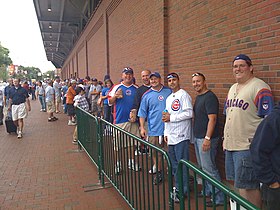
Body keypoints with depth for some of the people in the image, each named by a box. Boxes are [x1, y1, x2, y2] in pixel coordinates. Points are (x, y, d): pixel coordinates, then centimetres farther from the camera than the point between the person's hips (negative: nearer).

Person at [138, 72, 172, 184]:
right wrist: (142, 127, -1)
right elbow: (142, 113, 6)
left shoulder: (169, 91, 4)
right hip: (154, 129, 0)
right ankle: (158, 172, 24)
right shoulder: (147, 95, 4)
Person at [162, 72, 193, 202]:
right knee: (174, 164, 14)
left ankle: (182, 191, 7)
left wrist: (171, 117, -14)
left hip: (181, 136, -9)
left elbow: (189, 113, -18)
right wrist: (166, 133, 17)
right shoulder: (169, 98, 18)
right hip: (171, 137, 9)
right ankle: (178, 187, 26)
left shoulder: (184, 95, -8)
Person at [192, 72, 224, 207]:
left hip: (206, 139, -9)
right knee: (202, 167, 18)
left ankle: (219, 198, 8)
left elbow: (212, 119, -20)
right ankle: (207, 191, 33)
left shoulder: (210, 97, -15)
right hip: (197, 137, 9)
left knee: (209, 168, -4)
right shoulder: (198, 97, 14)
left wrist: (207, 138, -24)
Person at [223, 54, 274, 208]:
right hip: (230, 145, 8)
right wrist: (225, 138, 19)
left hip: (247, 147, -8)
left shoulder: (260, 88, -11)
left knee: (249, 187, 0)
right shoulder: (233, 88, 15)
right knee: (238, 185, 20)